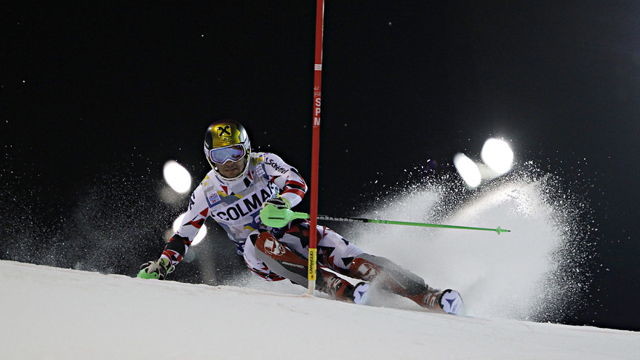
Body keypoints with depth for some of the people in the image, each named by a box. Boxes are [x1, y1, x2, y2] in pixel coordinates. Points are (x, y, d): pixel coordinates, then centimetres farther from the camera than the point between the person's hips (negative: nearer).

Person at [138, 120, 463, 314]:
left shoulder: (263, 163, -8)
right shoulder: (206, 194, -3)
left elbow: (297, 183, -24)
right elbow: (184, 234, 4)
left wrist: (282, 201, -45)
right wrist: (162, 264, -10)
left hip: (289, 230, 0)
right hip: (258, 253, 0)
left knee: (349, 258, -20)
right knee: (262, 240, -36)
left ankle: (428, 297, -24)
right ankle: (335, 288, -48)